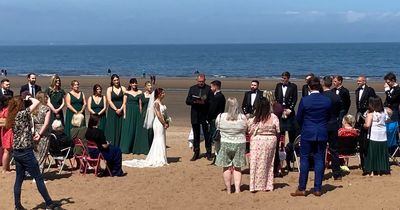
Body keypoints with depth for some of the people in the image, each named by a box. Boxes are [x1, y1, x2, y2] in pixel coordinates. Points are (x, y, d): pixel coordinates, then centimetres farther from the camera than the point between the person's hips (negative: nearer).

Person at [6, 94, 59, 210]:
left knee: (19, 179, 11)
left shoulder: (12, 117, 8)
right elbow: (37, 102, -20)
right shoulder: (22, 114, -15)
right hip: (26, 152, -8)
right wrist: (29, 98, -2)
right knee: (38, 178, 0)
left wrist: (32, 135, 4)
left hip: (16, 152, 8)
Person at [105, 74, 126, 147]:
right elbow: (109, 101, -5)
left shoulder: (123, 88, 6)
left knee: (120, 128, 1)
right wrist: (116, 109, -14)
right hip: (112, 110, -1)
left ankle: (119, 146, 5)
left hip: (121, 110, 1)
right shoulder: (109, 89, 4)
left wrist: (121, 109, -14)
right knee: (112, 128, -3)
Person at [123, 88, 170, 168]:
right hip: (158, 123, -9)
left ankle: (161, 159, 18)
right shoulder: (156, 103, -14)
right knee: (159, 140, -5)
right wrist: (164, 124, -14)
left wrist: (166, 122, 5)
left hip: (162, 123, 9)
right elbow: (158, 115, -18)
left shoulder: (161, 103, 14)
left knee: (162, 141, 12)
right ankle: (158, 160, 0)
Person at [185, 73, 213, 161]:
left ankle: (208, 153, 10)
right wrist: (194, 101, -16)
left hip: (205, 115, -3)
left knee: (207, 135, 2)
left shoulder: (209, 89, -1)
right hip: (195, 115, 3)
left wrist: (204, 102, -22)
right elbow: (187, 101, 4)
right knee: (196, 135, 9)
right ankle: (196, 153, 17)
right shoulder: (192, 88, 8)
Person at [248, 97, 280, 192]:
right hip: (271, 141, 2)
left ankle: (255, 186, 6)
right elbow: (278, 131, -2)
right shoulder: (273, 117, -7)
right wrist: (275, 140, 13)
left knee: (256, 163, 6)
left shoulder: (253, 119, -11)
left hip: (257, 141, -2)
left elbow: (250, 132, -4)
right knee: (269, 164, 14)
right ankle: (268, 185, 18)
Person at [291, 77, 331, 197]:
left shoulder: (304, 100, -11)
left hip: (307, 134, -2)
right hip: (322, 134, 3)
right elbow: (328, 117, 9)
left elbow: (299, 118, -2)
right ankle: (318, 189, 9)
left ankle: (301, 189, 6)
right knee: (319, 160, 7)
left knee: (304, 160, 4)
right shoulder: (327, 101, -3)